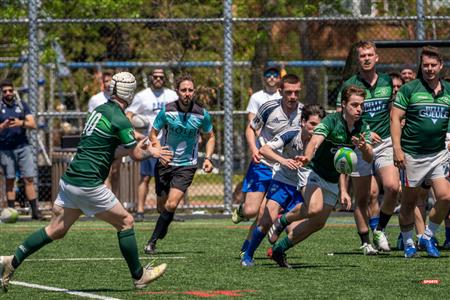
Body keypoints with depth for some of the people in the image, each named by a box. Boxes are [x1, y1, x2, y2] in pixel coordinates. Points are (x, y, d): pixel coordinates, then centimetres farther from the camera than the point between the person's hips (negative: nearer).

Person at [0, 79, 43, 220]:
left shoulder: (22, 105, 8)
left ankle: (35, 211, -3)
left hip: (23, 146, 1)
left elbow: (33, 124, 1)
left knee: (29, 179, -3)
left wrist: (21, 123, -18)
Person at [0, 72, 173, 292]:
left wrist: (135, 147, 21)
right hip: (87, 184, -8)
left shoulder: (100, 110, 14)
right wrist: (151, 152, 16)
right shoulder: (119, 120, -13)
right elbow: (137, 155, -4)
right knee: (125, 221, 5)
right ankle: (139, 276, 13)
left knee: (56, 230, 14)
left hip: (69, 181, 8)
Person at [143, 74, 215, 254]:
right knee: (162, 204, 8)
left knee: (171, 204, -17)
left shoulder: (202, 114, -9)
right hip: (165, 163, 1)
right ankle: (163, 227, 42)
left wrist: (208, 158, -6)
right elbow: (153, 133, 1)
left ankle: (153, 241, -6)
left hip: (187, 165, -1)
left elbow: (210, 137, 8)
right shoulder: (166, 111, -11)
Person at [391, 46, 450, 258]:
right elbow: (395, 118, -6)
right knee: (409, 201, 5)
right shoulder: (409, 89, -4)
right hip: (411, 154, -3)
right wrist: (397, 148, -13)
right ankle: (408, 243, 21)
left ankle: (427, 237, 9)